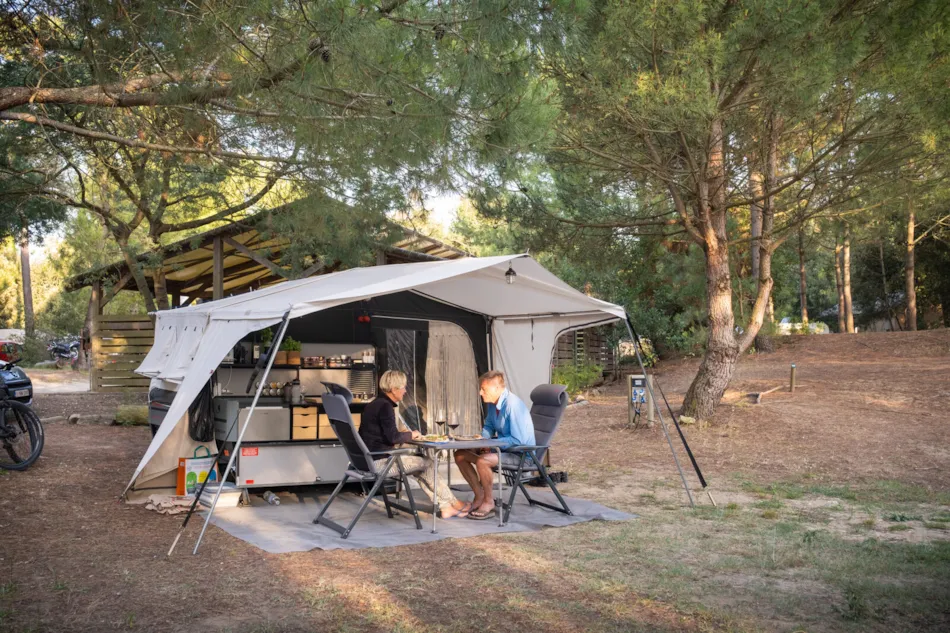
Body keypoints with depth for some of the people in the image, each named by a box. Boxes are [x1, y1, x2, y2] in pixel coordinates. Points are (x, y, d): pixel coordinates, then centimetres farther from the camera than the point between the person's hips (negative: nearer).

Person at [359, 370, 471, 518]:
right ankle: (454, 503, 13)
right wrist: (410, 435, -4)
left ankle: (445, 506, 10)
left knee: (420, 467, 13)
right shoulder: (385, 406, -17)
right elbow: (393, 437, -22)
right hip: (380, 461, -10)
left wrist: (406, 435, 6)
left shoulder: (374, 404, 13)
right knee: (428, 463, 0)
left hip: (369, 458, 10)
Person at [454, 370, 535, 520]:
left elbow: (518, 439, -27)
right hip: (501, 447, 10)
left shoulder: (512, 405, -25)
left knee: (482, 461, -33)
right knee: (460, 455, 3)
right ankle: (480, 496, 10)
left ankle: (489, 502, -10)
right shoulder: (493, 403, 3)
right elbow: (489, 427, 21)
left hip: (521, 454, -10)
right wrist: (481, 439, -1)